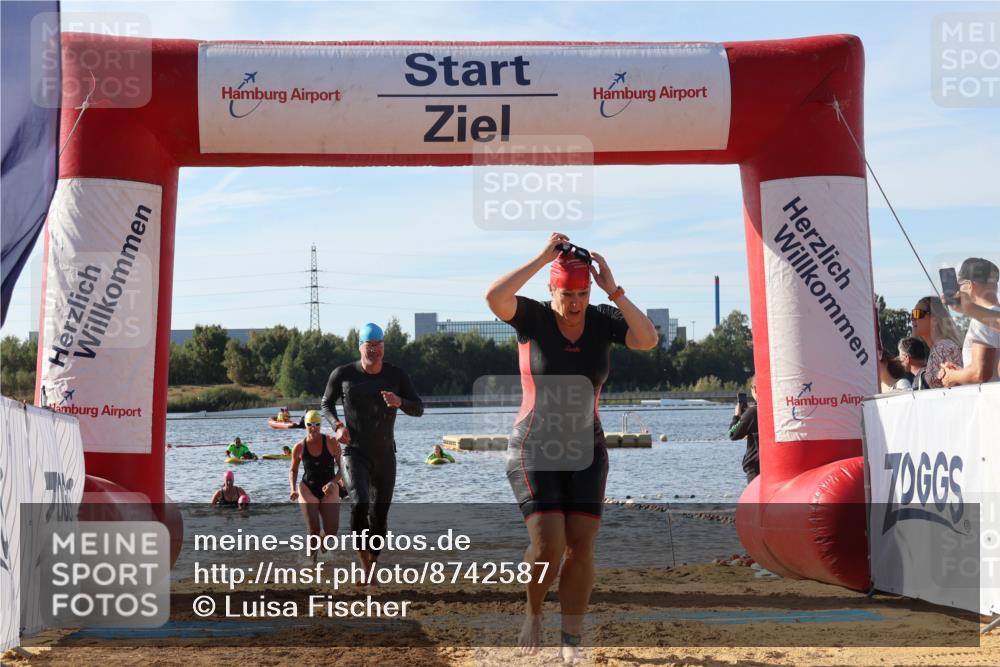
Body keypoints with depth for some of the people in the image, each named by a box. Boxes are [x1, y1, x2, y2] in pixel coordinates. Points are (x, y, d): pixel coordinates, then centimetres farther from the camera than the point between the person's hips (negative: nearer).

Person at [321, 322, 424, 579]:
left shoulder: (396, 375, -3)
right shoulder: (343, 374, -6)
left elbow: (418, 409, -1)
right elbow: (326, 403, 10)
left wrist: (399, 402, -23)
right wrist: (337, 425, -10)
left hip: (385, 455, 2)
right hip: (355, 453, -2)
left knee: (379, 515, 7)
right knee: (359, 504, -25)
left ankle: (372, 567, 22)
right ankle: (364, 560, -13)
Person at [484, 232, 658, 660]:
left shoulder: (603, 320, -2)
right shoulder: (532, 318, -11)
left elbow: (648, 340, -19)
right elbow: (493, 297, -31)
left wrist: (614, 290, -22)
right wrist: (542, 258, -27)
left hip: (585, 450, 3)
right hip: (534, 449, -3)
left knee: (581, 548, -3)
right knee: (548, 546, -14)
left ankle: (571, 642, 8)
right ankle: (532, 613, 16)